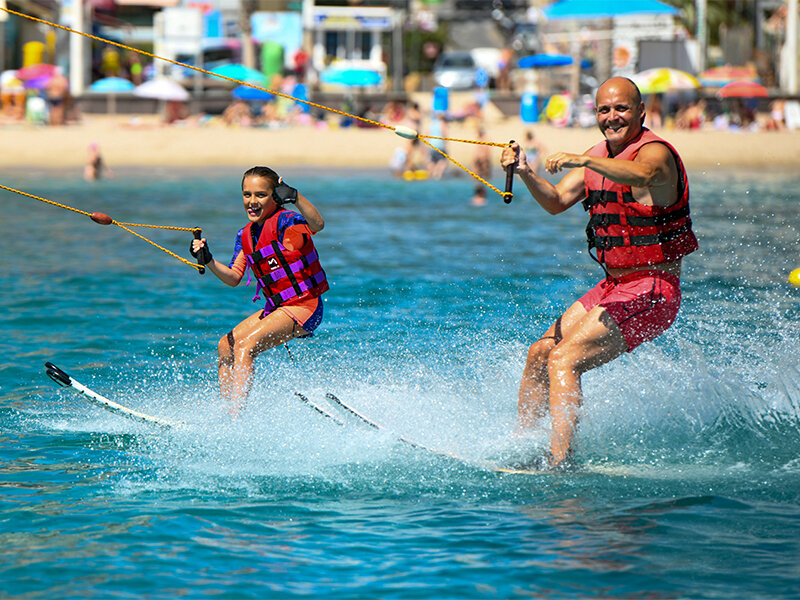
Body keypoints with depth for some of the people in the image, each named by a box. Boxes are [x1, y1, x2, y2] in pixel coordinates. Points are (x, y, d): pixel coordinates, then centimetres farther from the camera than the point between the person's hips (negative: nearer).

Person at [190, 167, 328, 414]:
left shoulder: (284, 222, -15)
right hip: (276, 308, 9)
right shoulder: (246, 235, 9)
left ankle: (236, 417, -28)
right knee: (226, 346, 13)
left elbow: (317, 225, -36)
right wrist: (208, 261, -6)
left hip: (304, 307, -9)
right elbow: (233, 278, 12)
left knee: (244, 346, -23)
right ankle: (225, 411, 20)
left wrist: (295, 197, -51)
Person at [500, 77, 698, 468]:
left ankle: (559, 463, -25)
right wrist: (525, 173, -14)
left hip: (650, 293, -9)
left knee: (564, 360, -20)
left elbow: (642, 174, -40)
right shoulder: (599, 157, 11)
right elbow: (557, 201, 6)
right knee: (539, 354, 11)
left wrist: (582, 161, -54)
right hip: (613, 286, 9)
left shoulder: (654, 152, -15)